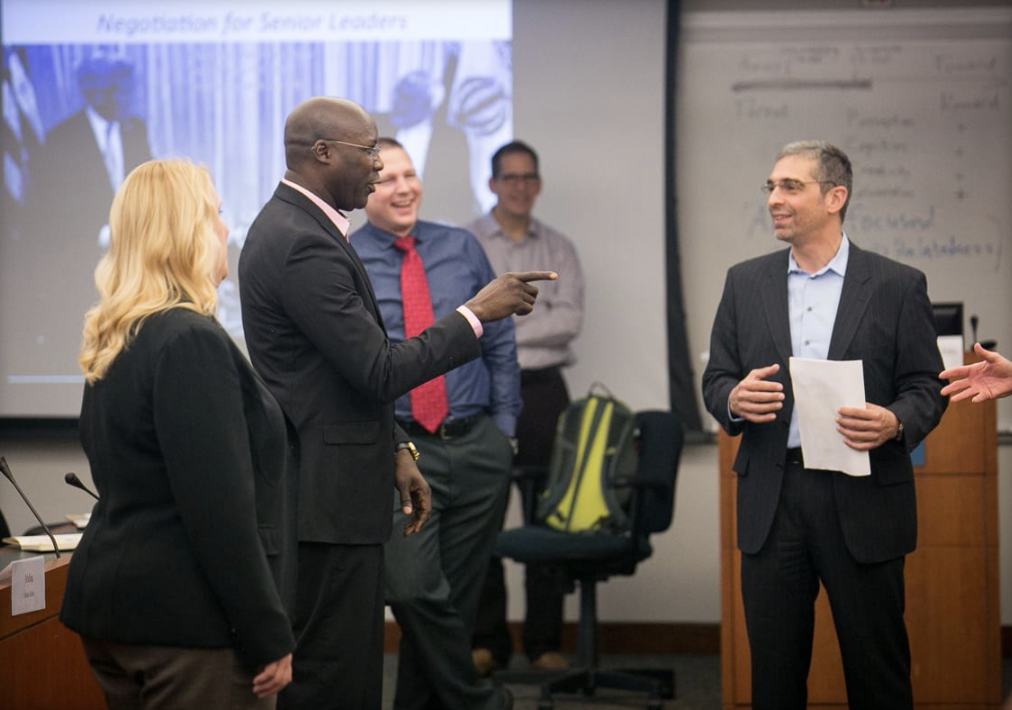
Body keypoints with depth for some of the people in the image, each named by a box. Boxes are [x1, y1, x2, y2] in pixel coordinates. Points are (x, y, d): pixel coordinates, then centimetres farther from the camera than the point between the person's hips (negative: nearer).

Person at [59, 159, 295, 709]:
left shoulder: (113, 342, 11)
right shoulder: (191, 340, -17)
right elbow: (221, 508, -21)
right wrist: (268, 636, -16)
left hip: (111, 599, 9)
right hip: (190, 621, -9)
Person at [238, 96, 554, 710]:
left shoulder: (295, 227, 14)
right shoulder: (305, 245, -19)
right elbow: (380, 371, -22)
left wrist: (394, 451, 18)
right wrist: (477, 313, -13)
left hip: (335, 490, 11)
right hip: (326, 498, -11)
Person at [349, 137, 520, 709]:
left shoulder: (462, 249, 9)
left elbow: (501, 343, 13)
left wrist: (504, 425, 6)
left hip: (478, 449, 4)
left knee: (459, 598, 8)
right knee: (415, 592, -19)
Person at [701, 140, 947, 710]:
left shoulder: (898, 286, 2)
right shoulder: (746, 283, 11)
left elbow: (927, 387, 1)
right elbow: (716, 380, 11)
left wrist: (895, 423, -20)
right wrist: (735, 400, -12)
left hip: (863, 502, -2)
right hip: (772, 499, 3)